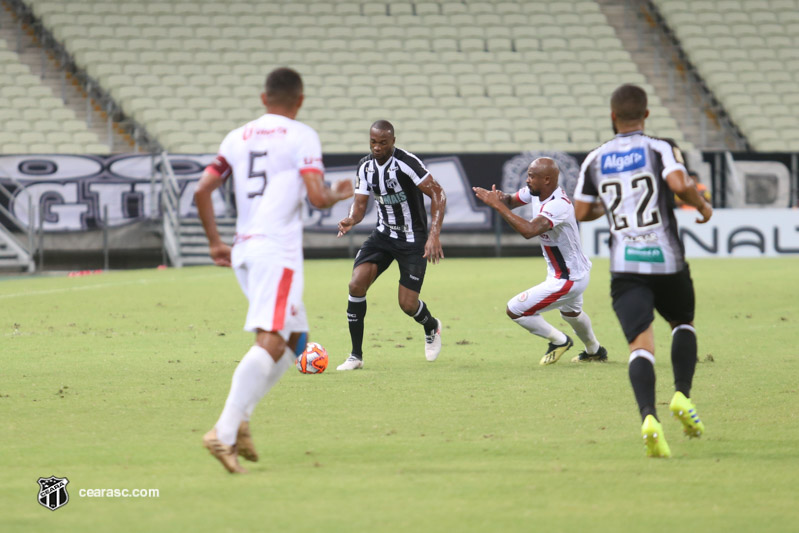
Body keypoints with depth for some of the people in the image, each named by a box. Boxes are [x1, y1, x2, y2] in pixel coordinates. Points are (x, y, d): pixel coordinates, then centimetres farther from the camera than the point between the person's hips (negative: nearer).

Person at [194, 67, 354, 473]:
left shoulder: (237, 138, 15)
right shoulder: (302, 137, -1)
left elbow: (202, 190, 10)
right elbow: (318, 198, -10)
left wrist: (215, 242, 20)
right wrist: (341, 194, 12)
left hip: (244, 251, 7)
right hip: (278, 250, -7)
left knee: (294, 340, 17)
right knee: (270, 343, -14)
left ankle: (241, 417, 3)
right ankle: (224, 431, -28)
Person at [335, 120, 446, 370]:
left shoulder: (406, 162, -21)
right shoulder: (365, 166, -1)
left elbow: (437, 194, -20)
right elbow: (360, 204, 4)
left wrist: (434, 235, -29)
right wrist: (350, 220, -21)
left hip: (413, 240, -5)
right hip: (383, 235, 5)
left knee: (407, 304, -6)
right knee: (356, 284, -16)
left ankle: (432, 327, 33)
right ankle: (356, 355, -6)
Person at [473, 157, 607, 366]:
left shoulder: (558, 206, -35)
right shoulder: (536, 192, -7)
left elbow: (529, 230, -48)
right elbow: (512, 201, 7)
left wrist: (497, 205, -44)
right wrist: (502, 198, -18)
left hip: (567, 279, -10)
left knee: (515, 310, -8)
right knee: (571, 311, 37)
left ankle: (559, 340, 12)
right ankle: (594, 351, 60)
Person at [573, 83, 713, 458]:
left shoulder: (595, 160, 9)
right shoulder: (660, 149, 0)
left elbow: (581, 212, 11)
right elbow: (678, 183, -19)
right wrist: (702, 206, 0)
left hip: (624, 265, 1)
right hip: (666, 259, -1)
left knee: (641, 344, -9)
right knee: (683, 323, 26)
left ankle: (648, 417, -32)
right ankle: (682, 395, 7)